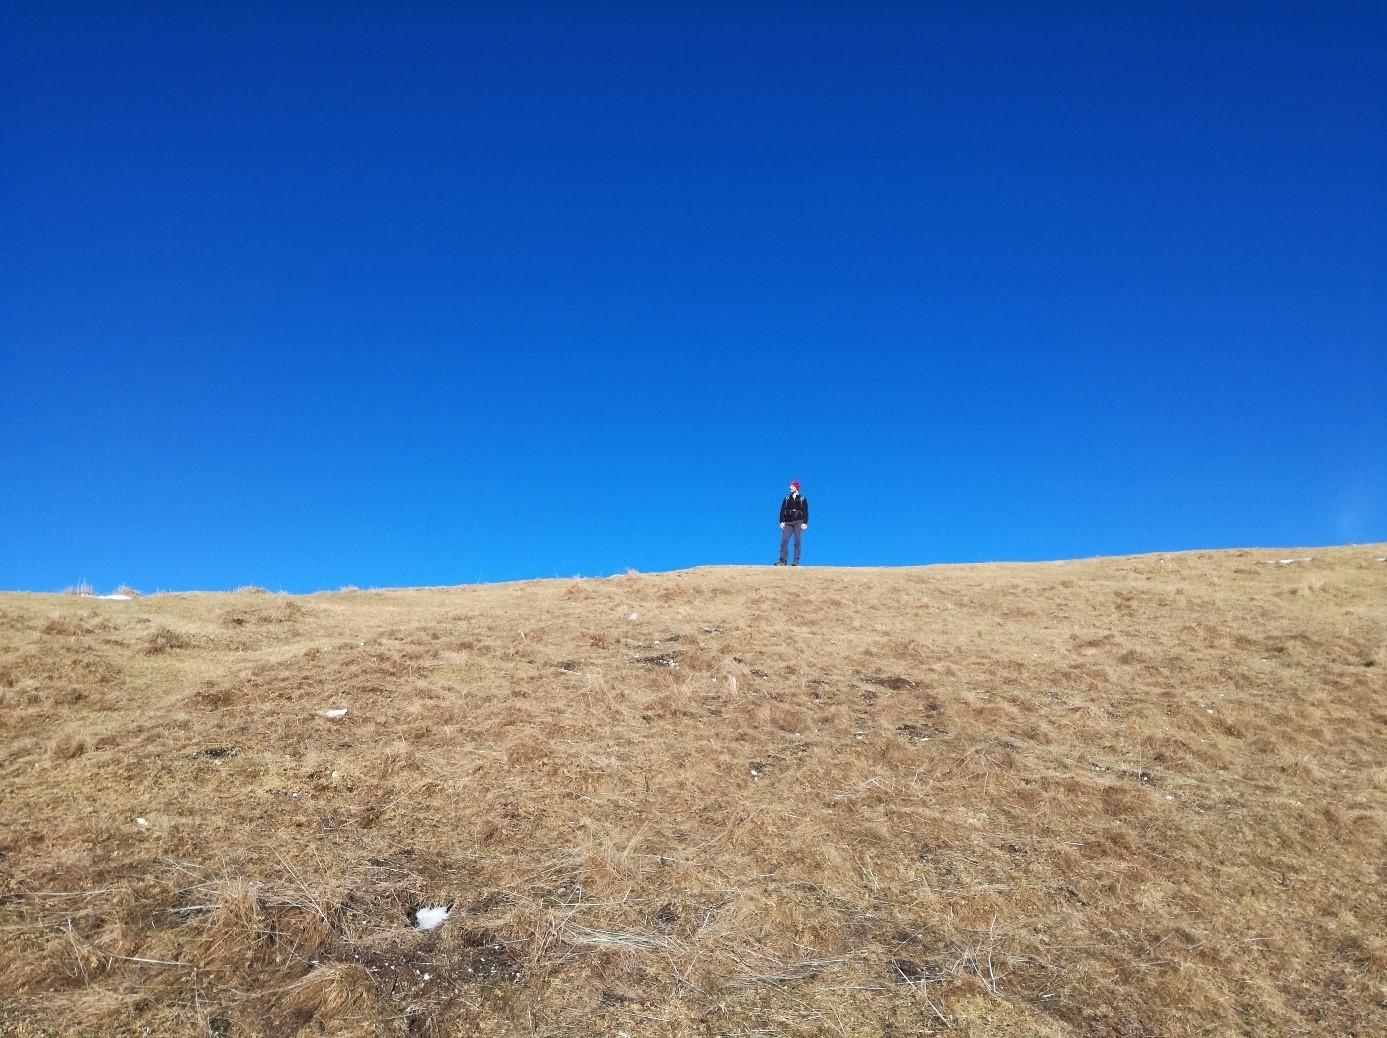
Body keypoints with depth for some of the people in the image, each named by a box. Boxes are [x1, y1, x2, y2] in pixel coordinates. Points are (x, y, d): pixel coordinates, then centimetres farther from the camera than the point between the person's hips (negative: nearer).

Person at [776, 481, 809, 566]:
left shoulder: (802, 499, 8)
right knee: (784, 541, -9)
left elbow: (806, 512, 3)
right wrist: (782, 522, -1)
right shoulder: (786, 499, 15)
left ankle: (796, 561, -4)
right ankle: (782, 560, -11)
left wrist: (805, 523, -8)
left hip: (798, 522, -2)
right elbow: (782, 511, 10)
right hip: (788, 523, 2)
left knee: (797, 542, -6)